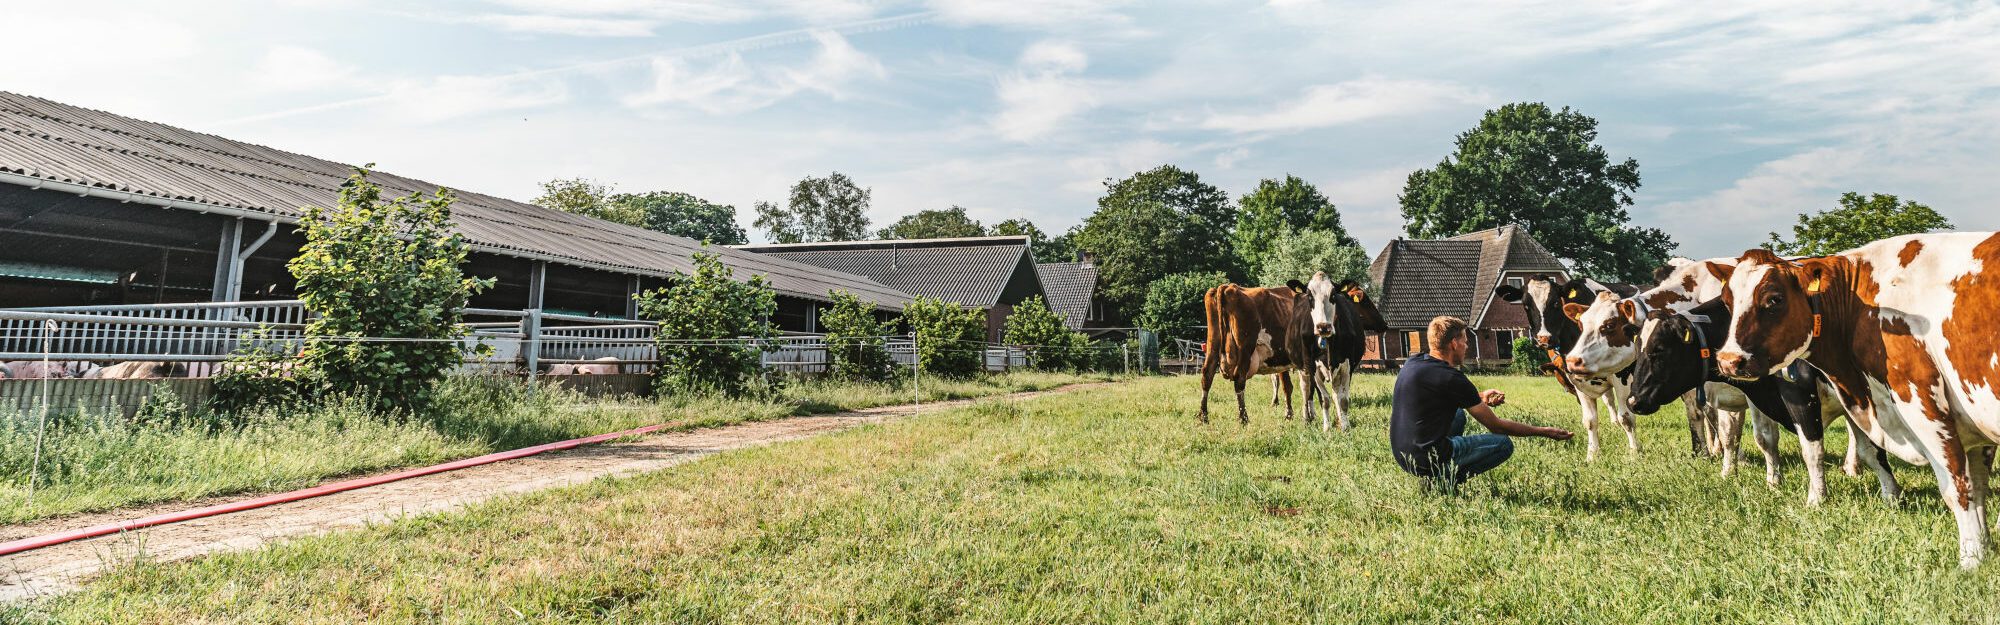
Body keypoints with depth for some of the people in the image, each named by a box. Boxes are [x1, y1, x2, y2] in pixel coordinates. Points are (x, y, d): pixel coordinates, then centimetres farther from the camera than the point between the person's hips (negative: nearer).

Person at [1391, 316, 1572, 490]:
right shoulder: (1451, 378, -15)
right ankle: (1446, 480, -2)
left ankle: (1438, 476, 16)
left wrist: (1479, 397, 18)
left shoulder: (1413, 362, 6)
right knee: (1503, 444, 6)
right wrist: (1543, 432, 5)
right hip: (1427, 461, -8)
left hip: (1401, 455, 8)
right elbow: (1496, 426, -6)